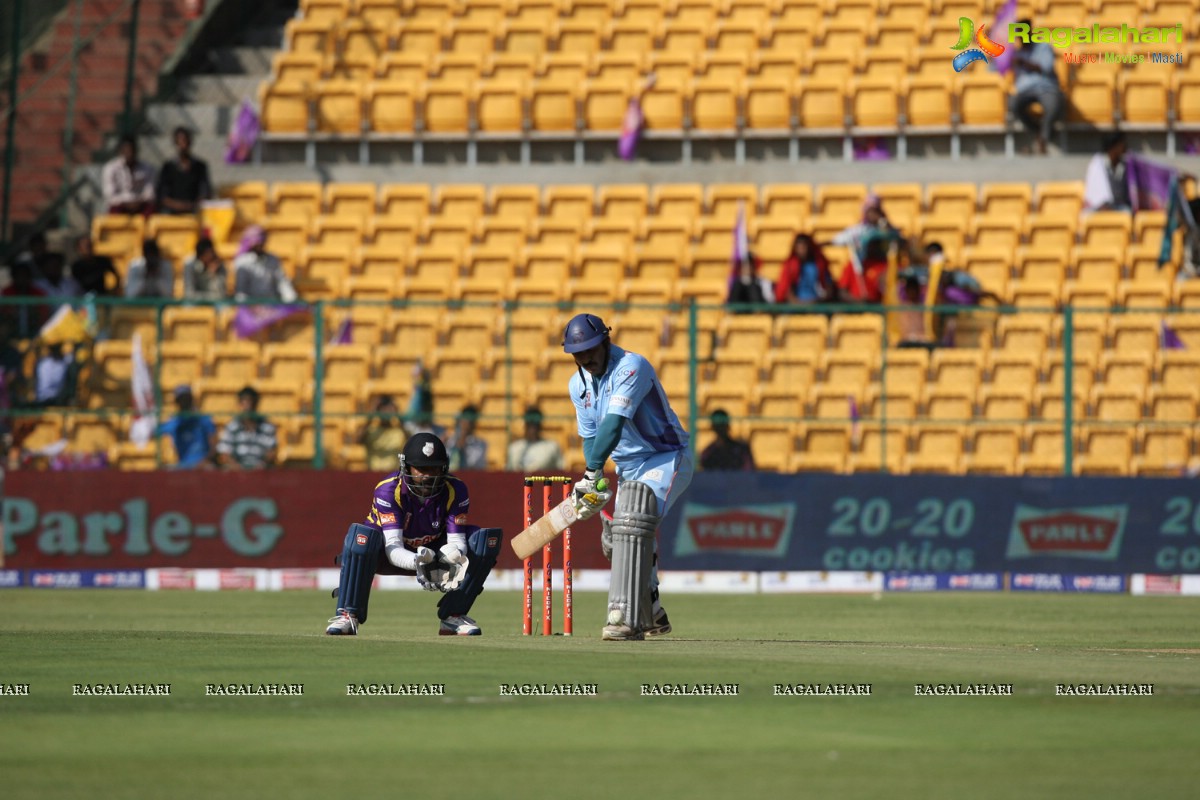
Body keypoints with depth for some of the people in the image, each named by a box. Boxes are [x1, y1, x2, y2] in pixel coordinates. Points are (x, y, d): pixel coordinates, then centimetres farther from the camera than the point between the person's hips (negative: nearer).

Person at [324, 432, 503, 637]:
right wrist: (419, 563, -55)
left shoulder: (455, 491, -18)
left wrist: (448, 560, -45)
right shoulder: (388, 490, -27)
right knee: (361, 536, -37)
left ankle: (453, 616, -11)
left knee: (486, 540, -18)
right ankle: (348, 616, -26)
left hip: (433, 553, 3)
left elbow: (456, 542, -21)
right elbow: (393, 548, -35)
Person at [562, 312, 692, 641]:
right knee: (616, 539, 14)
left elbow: (615, 422, -30)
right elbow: (590, 437, 8)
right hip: (628, 466, 9)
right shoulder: (579, 384, 4)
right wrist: (596, 482, -9)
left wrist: (591, 473, -36)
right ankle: (652, 617, 33)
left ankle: (626, 618, -36)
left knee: (632, 523, -29)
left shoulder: (631, 367, -22)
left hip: (667, 458, -9)